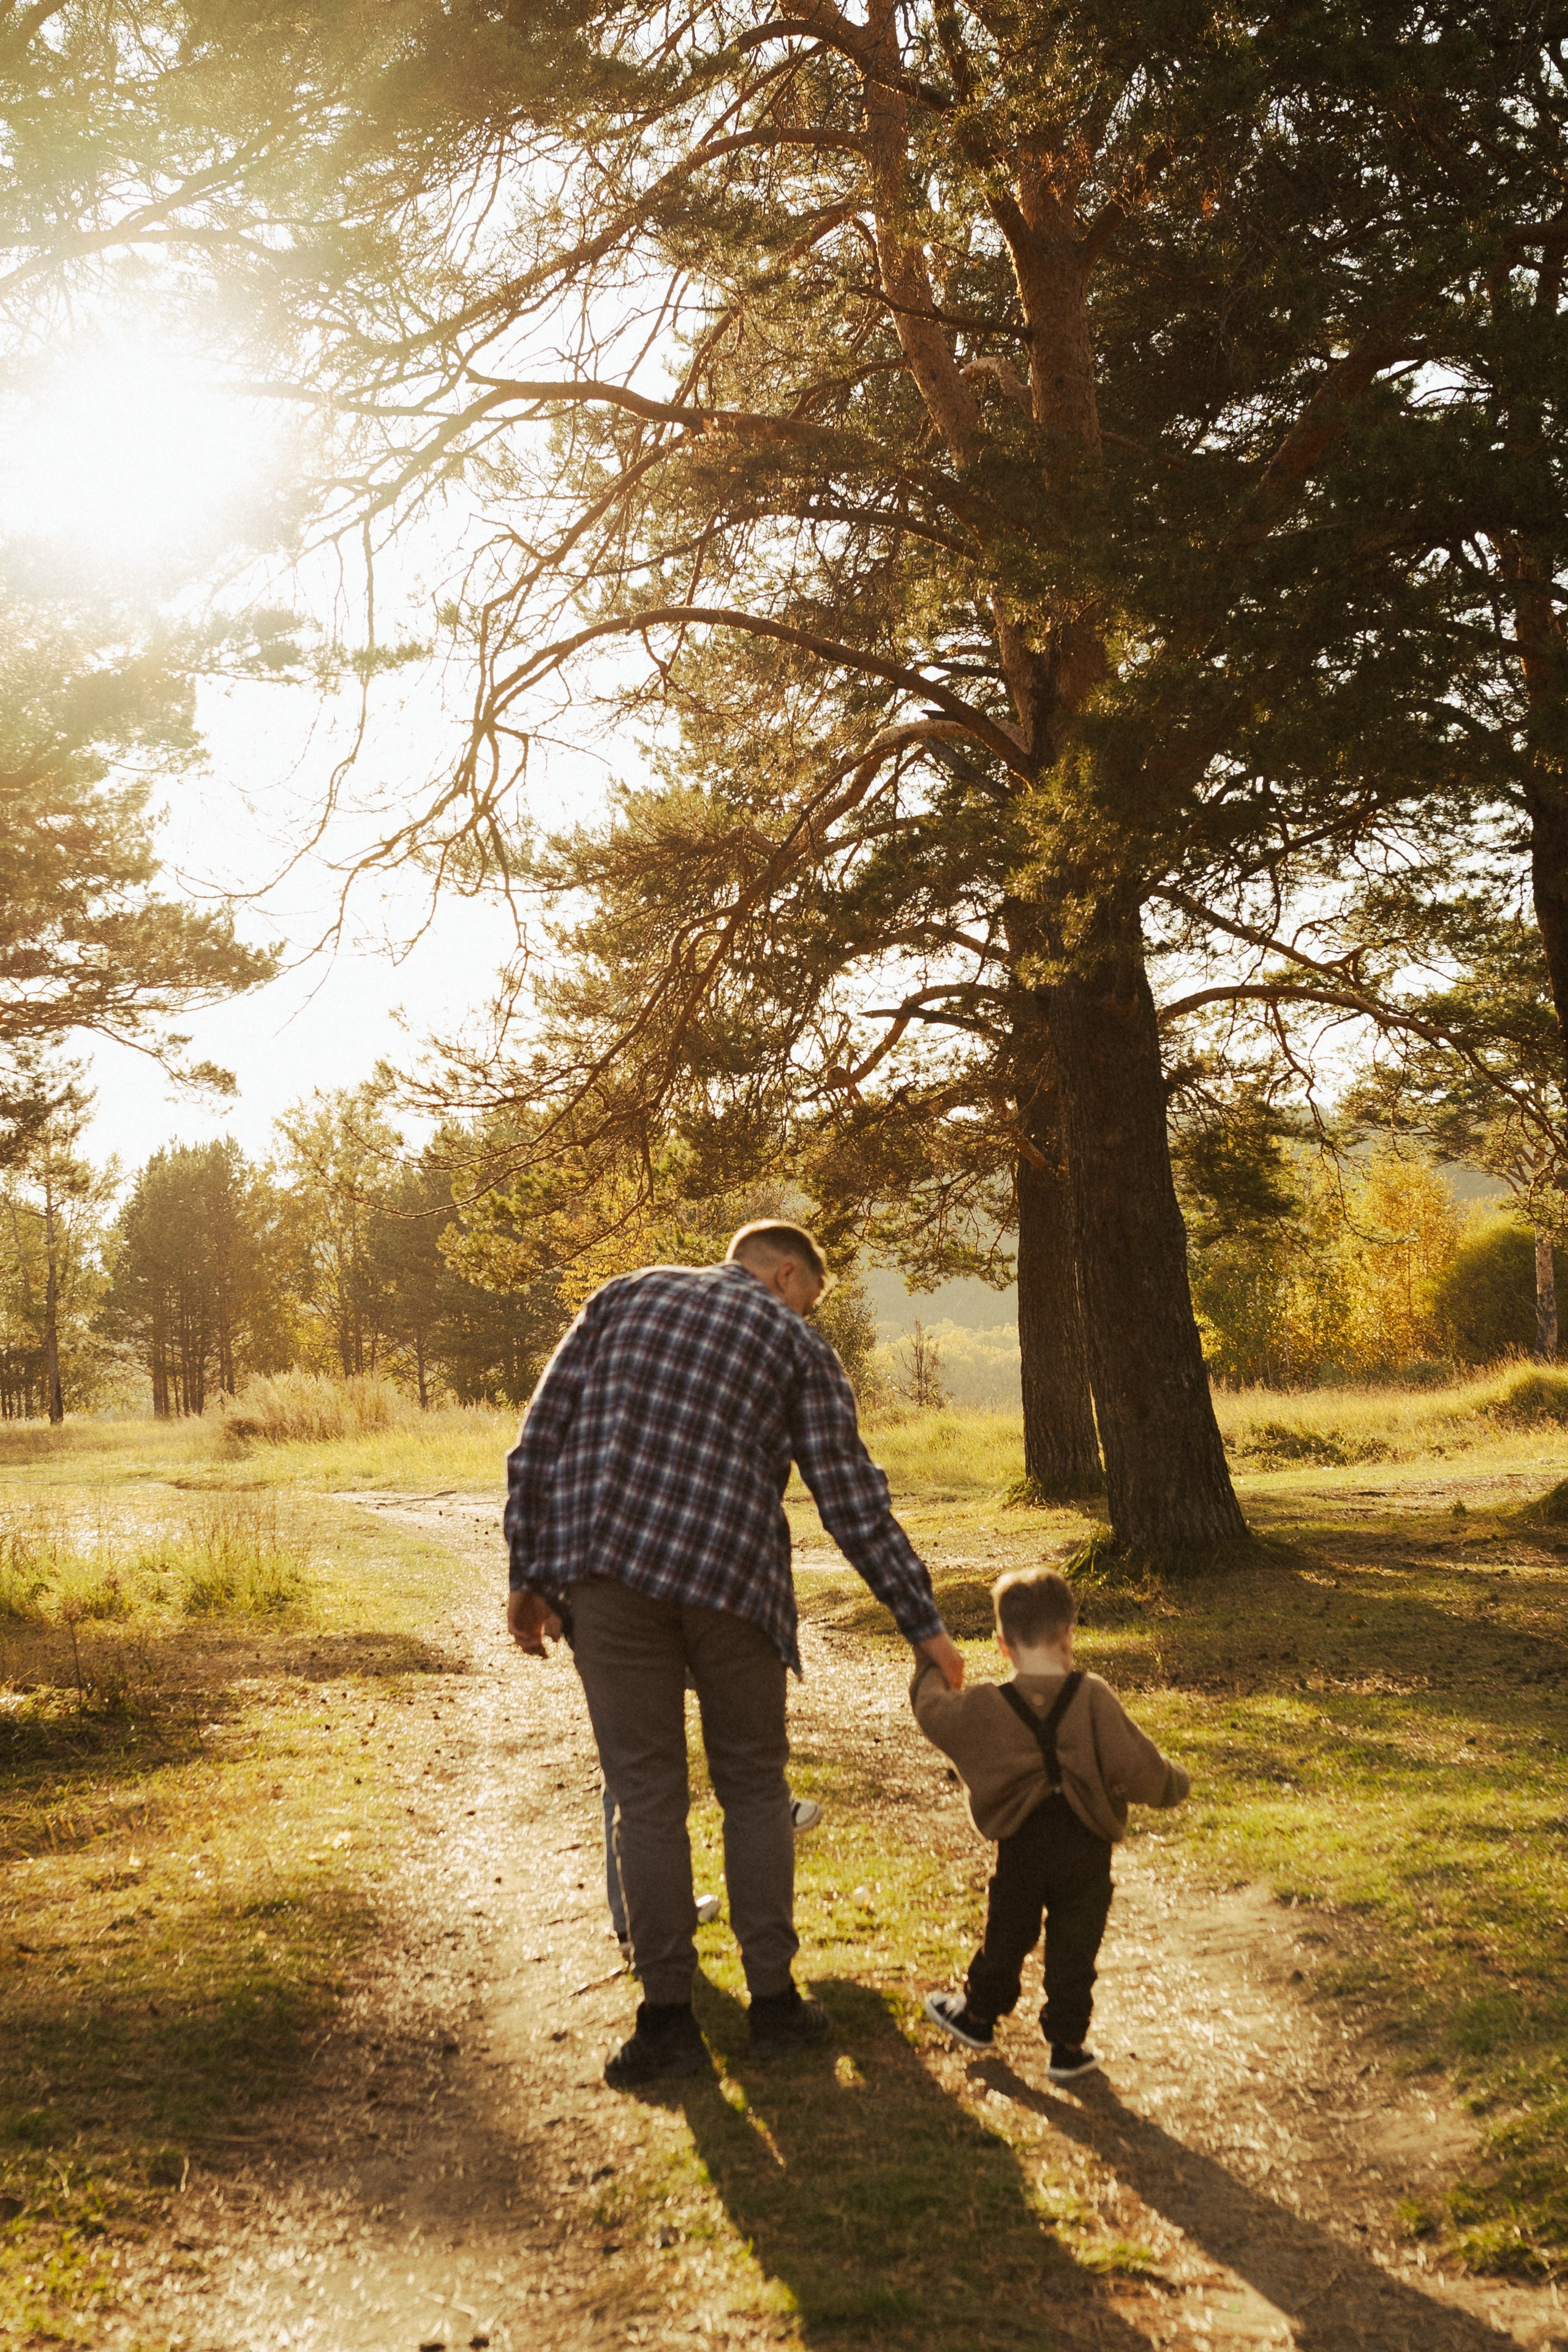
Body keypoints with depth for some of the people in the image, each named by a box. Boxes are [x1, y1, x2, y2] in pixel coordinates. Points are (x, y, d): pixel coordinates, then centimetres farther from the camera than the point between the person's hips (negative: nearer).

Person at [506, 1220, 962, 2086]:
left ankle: (667, 2019, 9)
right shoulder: (796, 1344, 12)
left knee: (646, 1793, 7)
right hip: (728, 1571, -1)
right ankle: (773, 2000, 17)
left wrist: (529, 1573, 11)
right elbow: (853, 1503, 6)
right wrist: (923, 1624, 11)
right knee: (753, 1788, 15)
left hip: (606, 1566, 1)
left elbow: (541, 1437, 9)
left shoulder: (624, 1296, 18)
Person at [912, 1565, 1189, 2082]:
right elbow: (1138, 1769, -12)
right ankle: (1067, 2046, 20)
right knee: (1073, 1947, 12)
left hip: (1022, 1846, 1)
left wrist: (929, 1666, 29)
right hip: (1086, 1847, -1)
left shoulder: (985, 1706, -10)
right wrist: (1174, 1783, 10)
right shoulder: (1094, 1698, -14)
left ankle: (979, 2014, 38)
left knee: (1007, 1934, 20)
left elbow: (933, 1710, 9)